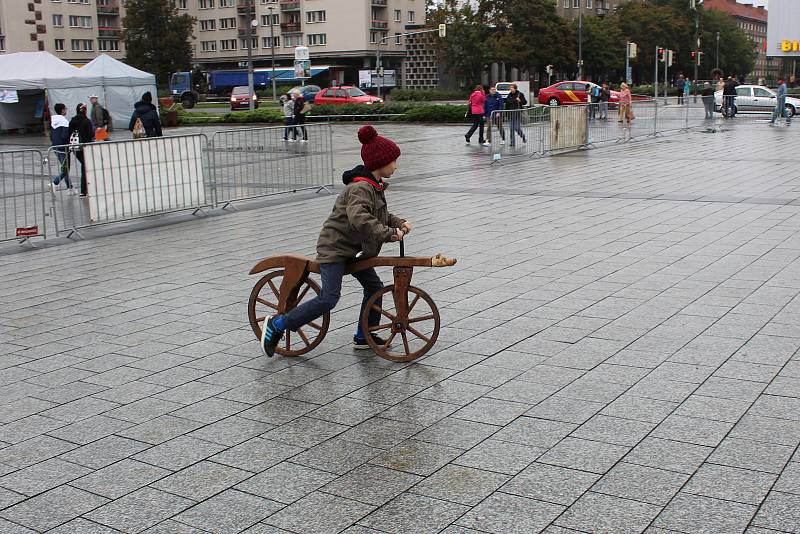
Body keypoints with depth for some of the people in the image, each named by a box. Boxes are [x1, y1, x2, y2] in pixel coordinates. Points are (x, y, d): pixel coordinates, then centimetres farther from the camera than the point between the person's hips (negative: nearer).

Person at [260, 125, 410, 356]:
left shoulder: (375, 187, 11)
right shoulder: (360, 188, -23)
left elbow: (382, 215, 22)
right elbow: (359, 219, -39)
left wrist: (399, 223, 3)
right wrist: (389, 233, -37)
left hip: (353, 249, 10)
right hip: (334, 247, -10)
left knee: (374, 286, 11)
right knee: (328, 299, -17)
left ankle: (363, 336, 24)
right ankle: (276, 324, -6)